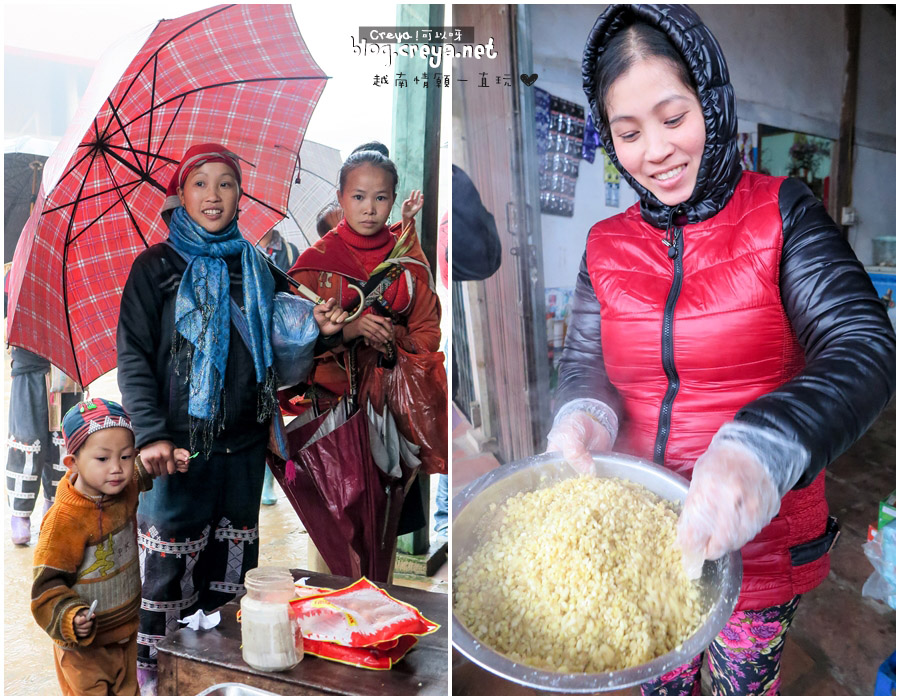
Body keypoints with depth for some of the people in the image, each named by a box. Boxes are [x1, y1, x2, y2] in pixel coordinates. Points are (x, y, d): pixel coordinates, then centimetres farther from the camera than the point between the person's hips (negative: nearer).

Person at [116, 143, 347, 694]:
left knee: (231, 565, 14)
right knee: (170, 565, 4)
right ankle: (154, 668, 25)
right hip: (181, 445, -4)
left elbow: (274, 349, 19)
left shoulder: (255, 267, 11)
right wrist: (151, 434, -16)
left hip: (244, 444, 4)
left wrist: (317, 329, -1)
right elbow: (133, 355, -5)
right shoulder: (157, 266, -1)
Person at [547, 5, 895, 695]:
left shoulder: (780, 213, -11)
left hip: (757, 537, -2)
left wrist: (761, 447, -40)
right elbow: (584, 364, 3)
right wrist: (585, 415, -22)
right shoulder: (608, 247, -1)